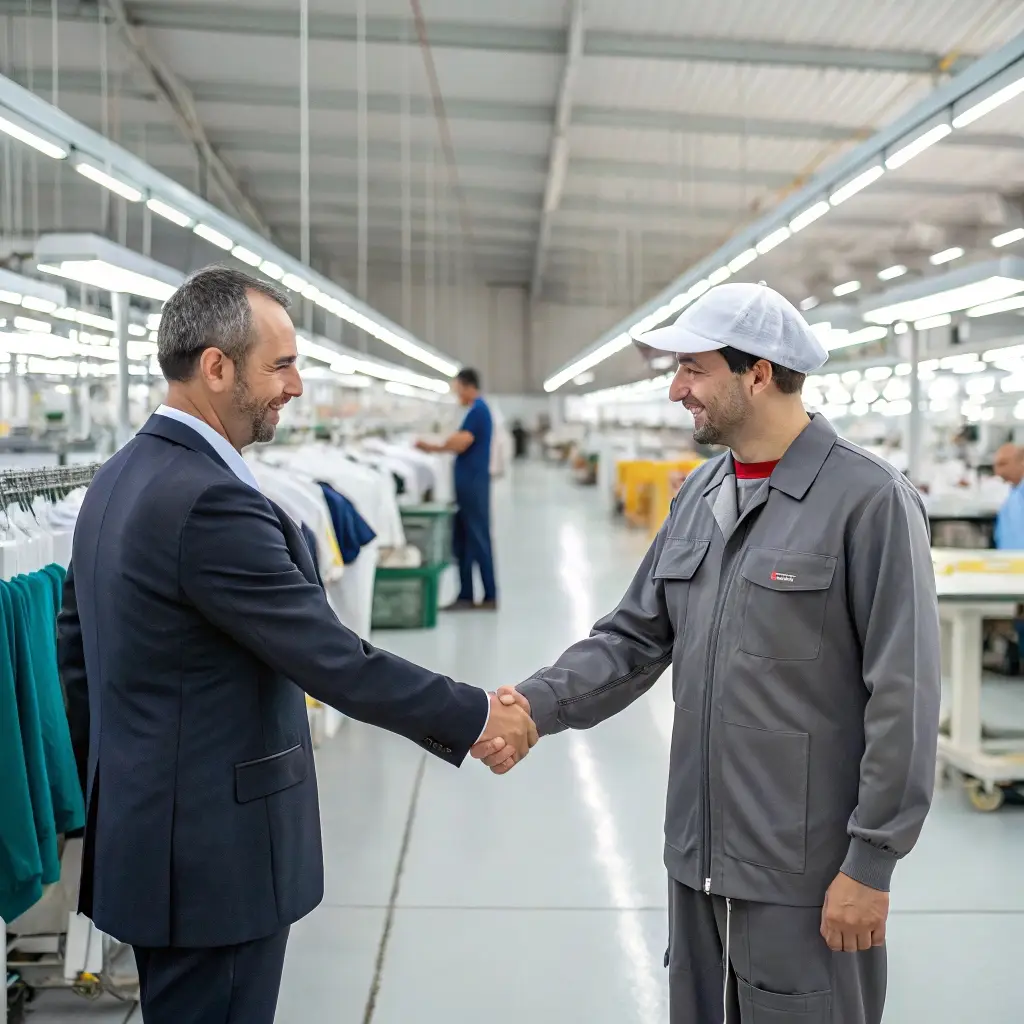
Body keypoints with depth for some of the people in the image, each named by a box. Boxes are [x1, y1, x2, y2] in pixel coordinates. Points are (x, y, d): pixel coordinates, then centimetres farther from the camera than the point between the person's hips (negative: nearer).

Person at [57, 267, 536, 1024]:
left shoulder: (120, 479, 6)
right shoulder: (212, 501, -24)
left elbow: (76, 650, 13)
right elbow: (336, 663, -23)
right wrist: (477, 717, -11)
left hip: (151, 829, 9)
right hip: (214, 850, -9)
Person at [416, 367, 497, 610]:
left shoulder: (477, 411, -13)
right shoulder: (478, 409, 17)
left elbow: (460, 444, -18)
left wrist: (431, 447, -5)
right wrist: (434, 446, 11)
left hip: (473, 483, -10)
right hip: (468, 483, 10)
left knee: (477, 539, -4)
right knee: (462, 540, 10)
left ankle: (490, 596, 1)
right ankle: (466, 595, 14)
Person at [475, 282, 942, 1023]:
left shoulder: (869, 500, -14)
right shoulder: (699, 494, 8)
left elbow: (903, 697, -15)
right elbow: (636, 637, 9)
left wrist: (872, 862, -14)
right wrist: (538, 705, -6)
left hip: (806, 874, -6)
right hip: (699, 855, 7)